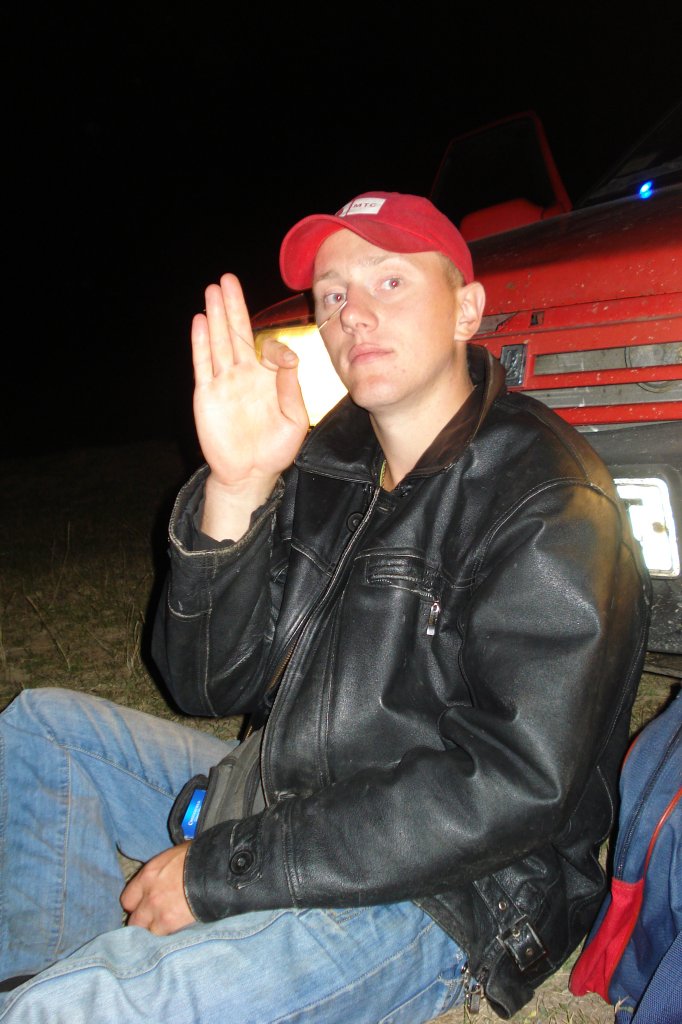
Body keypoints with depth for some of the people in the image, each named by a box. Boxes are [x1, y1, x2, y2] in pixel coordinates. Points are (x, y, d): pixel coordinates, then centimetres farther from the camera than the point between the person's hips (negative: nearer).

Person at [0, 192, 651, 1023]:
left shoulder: (551, 506, -17)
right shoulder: (323, 463, 2)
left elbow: (512, 786, -25)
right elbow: (208, 687, -4)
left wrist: (224, 871, -22)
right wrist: (235, 490, -20)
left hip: (445, 902, -7)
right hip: (294, 810, 7)